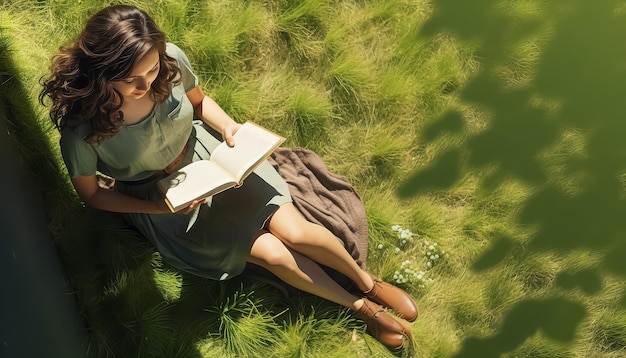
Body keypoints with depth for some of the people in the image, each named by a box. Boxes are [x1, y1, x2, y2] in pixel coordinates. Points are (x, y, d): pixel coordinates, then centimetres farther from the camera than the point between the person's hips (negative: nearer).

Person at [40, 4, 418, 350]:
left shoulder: (170, 59, -23)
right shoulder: (81, 130, -30)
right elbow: (92, 193, -11)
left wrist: (228, 124, -18)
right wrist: (162, 208, -20)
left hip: (203, 152, 2)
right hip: (156, 196, -2)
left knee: (296, 232, -9)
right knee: (273, 254, -11)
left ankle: (368, 281, 20)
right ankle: (360, 307, 12)